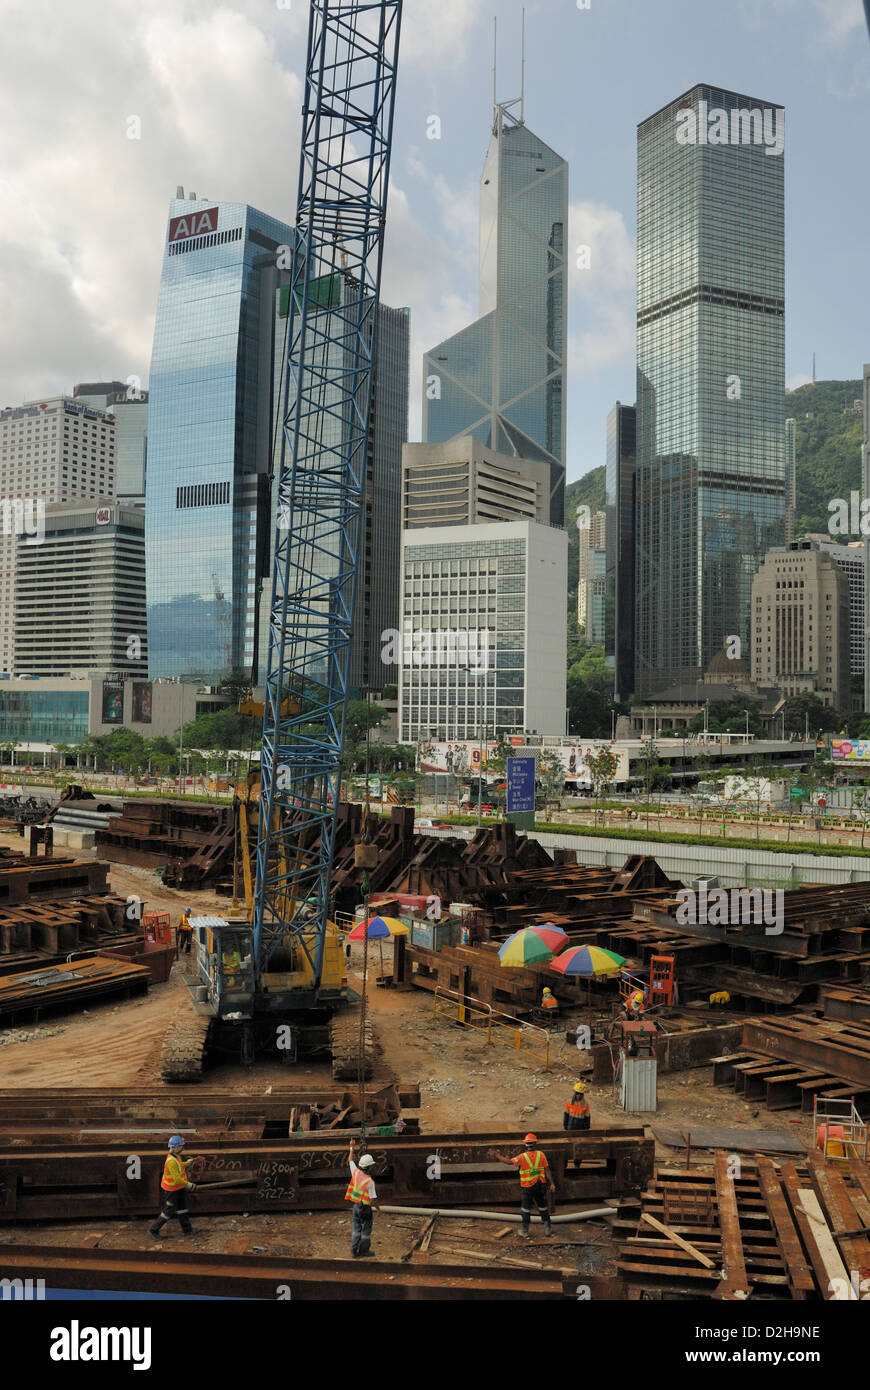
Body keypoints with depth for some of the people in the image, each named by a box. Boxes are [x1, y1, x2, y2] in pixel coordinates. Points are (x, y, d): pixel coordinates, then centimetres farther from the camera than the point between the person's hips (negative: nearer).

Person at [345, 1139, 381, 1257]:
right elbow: (373, 1200, -19)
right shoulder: (370, 1182, -24)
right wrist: (378, 1208, 0)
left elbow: (350, 1160, 9)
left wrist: (352, 1148, 21)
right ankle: (364, 1251, 23)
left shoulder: (356, 1173, -9)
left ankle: (354, 1251, 23)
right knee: (365, 1230, 12)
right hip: (365, 1208, -6)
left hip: (356, 1206, 6)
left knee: (356, 1229, 17)